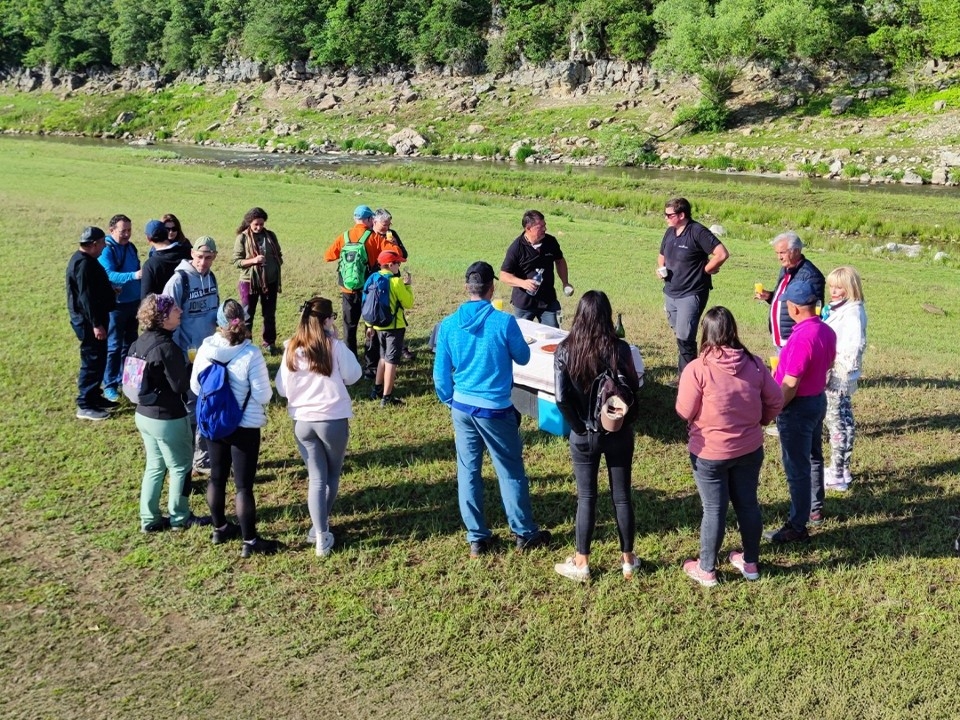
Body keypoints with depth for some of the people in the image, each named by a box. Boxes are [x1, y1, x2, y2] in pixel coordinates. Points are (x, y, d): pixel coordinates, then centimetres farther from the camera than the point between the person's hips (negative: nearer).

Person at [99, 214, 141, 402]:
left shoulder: (131, 247, 7)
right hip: (116, 304, -7)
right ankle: (109, 385, 6)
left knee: (130, 343, 15)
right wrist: (134, 276, -40)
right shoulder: (106, 250, -15)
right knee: (114, 346, -2)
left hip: (134, 302, 7)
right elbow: (110, 275, -28)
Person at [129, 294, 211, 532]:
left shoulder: (139, 343, 2)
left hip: (144, 414, 8)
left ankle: (149, 519, 25)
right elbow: (181, 385, -22)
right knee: (180, 467, 11)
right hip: (167, 418, -8)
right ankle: (180, 518, 23)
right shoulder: (166, 347, -24)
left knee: (155, 466, 19)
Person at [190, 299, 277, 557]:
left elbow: (195, 386, 3)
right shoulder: (251, 354, -21)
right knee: (244, 485, 4)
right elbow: (264, 395, -17)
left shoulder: (206, 348, -8)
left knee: (217, 477, 20)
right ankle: (250, 542, 13)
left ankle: (220, 529, 37)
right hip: (244, 427, -5)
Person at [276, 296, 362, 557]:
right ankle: (321, 523, 35)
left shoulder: (291, 349, -3)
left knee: (316, 478, 9)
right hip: (333, 420, -2)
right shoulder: (335, 347, -12)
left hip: (302, 422, 2)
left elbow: (282, 389, 1)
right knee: (332, 475, 21)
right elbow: (353, 376, 0)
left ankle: (321, 536, 3)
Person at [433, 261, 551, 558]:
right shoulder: (504, 322, -15)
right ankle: (525, 533, 22)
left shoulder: (448, 324, -5)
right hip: (495, 409, -3)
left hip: (462, 407, 4)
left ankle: (477, 538, 20)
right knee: (511, 472, 10)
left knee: (468, 472, 12)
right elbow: (523, 357, 2)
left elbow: (441, 374, 2)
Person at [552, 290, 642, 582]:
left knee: (586, 497, 11)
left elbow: (561, 398, -13)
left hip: (583, 435, 0)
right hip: (619, 433, 0)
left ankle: (581, 563, 19)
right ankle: (628, 560, 25)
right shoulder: (619, 349, -13)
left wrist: (578, 426, -3)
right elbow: (634, 388, -6)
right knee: (621, 496, 12)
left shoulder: (565, 351, -11)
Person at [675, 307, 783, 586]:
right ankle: (751, 562, 34)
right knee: (748, 503, 18)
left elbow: (685, 412, -14)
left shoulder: (697, 369, -21)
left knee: (714, 509, 8)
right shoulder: (754, 364, -7)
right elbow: (775, 401, 1)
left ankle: (706, 570, 22)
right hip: (749, 448, 4)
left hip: (710, 452, -4)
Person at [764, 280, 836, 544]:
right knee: (813, 457, 24)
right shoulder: (827, 331, -1)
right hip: (818, 399, 10)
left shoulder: (802, 337, -29)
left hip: (798, 406, -10)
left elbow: (790, 384, -27)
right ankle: (815, 509, 41)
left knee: (797, 467, 0)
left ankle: (797, 526, 9)